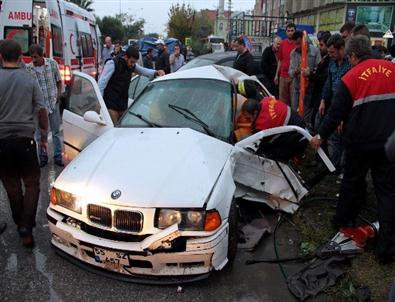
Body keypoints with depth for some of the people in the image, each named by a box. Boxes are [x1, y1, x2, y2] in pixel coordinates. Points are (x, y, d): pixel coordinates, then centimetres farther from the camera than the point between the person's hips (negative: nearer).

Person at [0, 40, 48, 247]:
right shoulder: (30, 80, -1)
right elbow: (41, 110, 3)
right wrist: (44, 130, 19)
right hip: (25, 138, 0)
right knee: (32, 183, 10)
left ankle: (21, 224, 26)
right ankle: (26, 226, -5)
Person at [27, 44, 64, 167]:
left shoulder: (52, 63, -2)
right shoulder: (28, 68, -5)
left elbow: (59, 81, 9)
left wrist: (58, 95, 0)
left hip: (53, 103, 1)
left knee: (56, 131, 6)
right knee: (41, 132, 8)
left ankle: (58, 156, 15)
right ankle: (42, 156, 21)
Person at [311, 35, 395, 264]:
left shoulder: (351, 77, -5)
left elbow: (337, 112, -3)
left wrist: (322, 136, 8)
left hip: (361, 141, -2)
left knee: (352, 182, 19)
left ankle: (344, 220, 36)